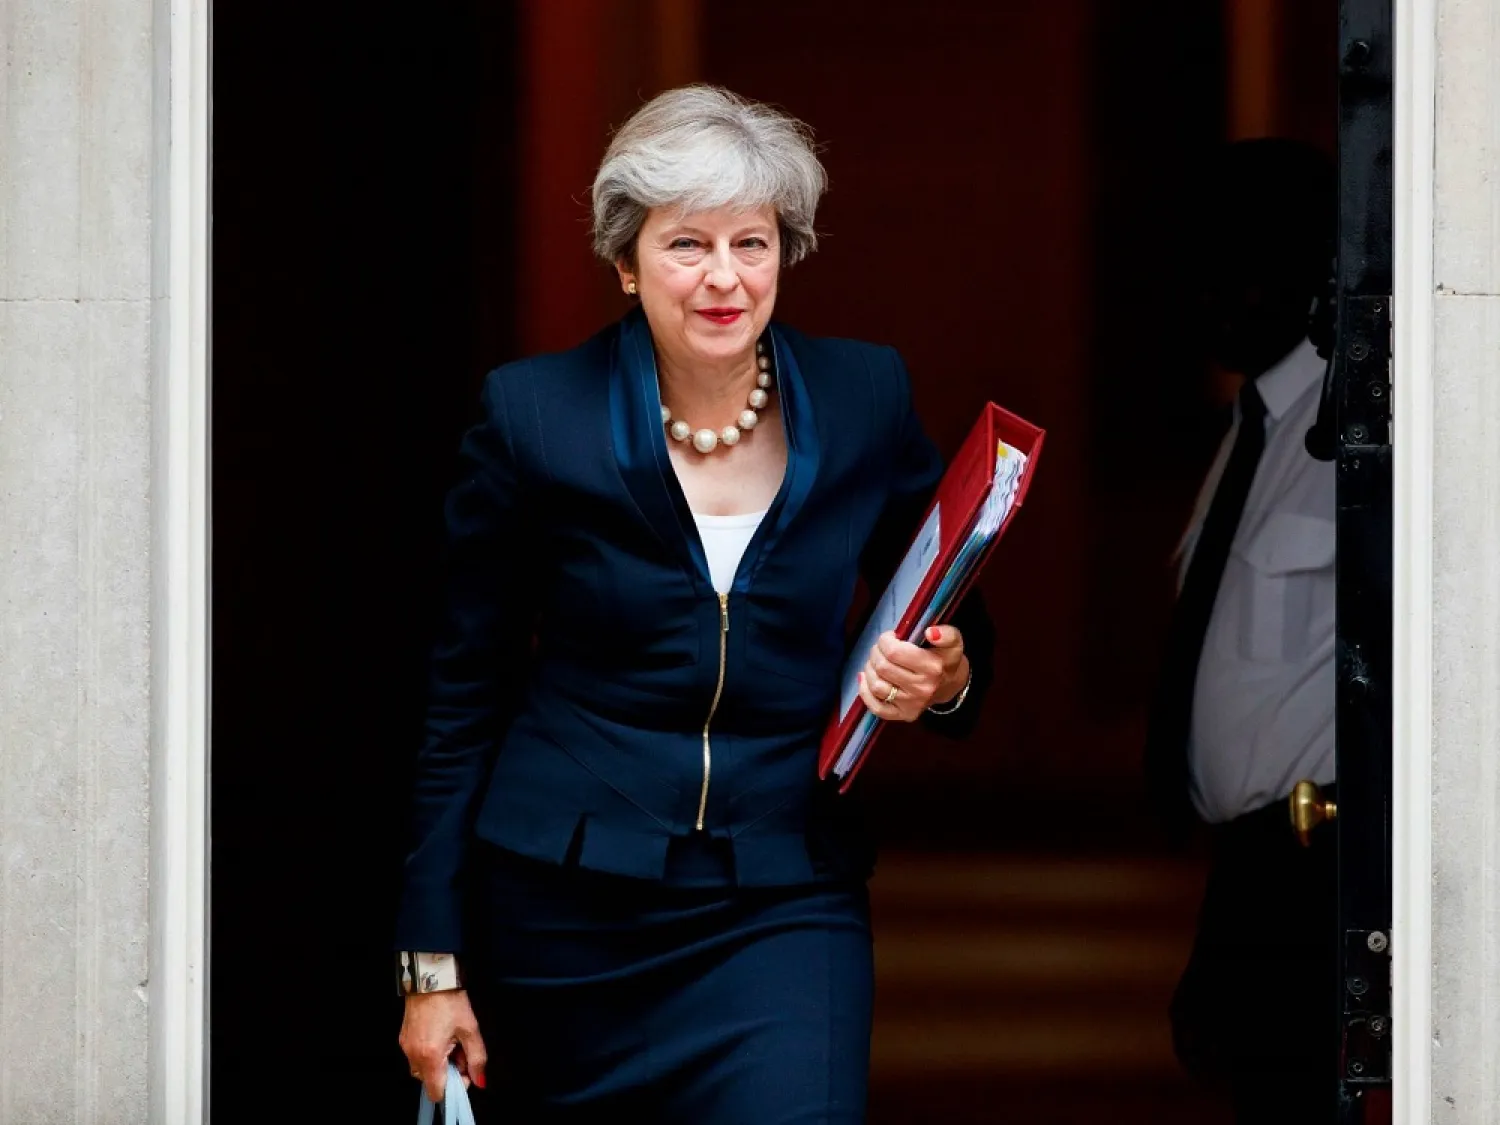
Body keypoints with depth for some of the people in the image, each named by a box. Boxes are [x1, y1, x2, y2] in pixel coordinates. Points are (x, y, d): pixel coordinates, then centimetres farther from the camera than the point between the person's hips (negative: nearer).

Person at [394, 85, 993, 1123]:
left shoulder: (864, 401, -1)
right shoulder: (534, 416, -5)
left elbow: (951, 630, 12)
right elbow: (465, 697, 0)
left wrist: (944, 679, -14)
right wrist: (434, 966, -1)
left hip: (781, 907, 0)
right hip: (567, 911, 0)